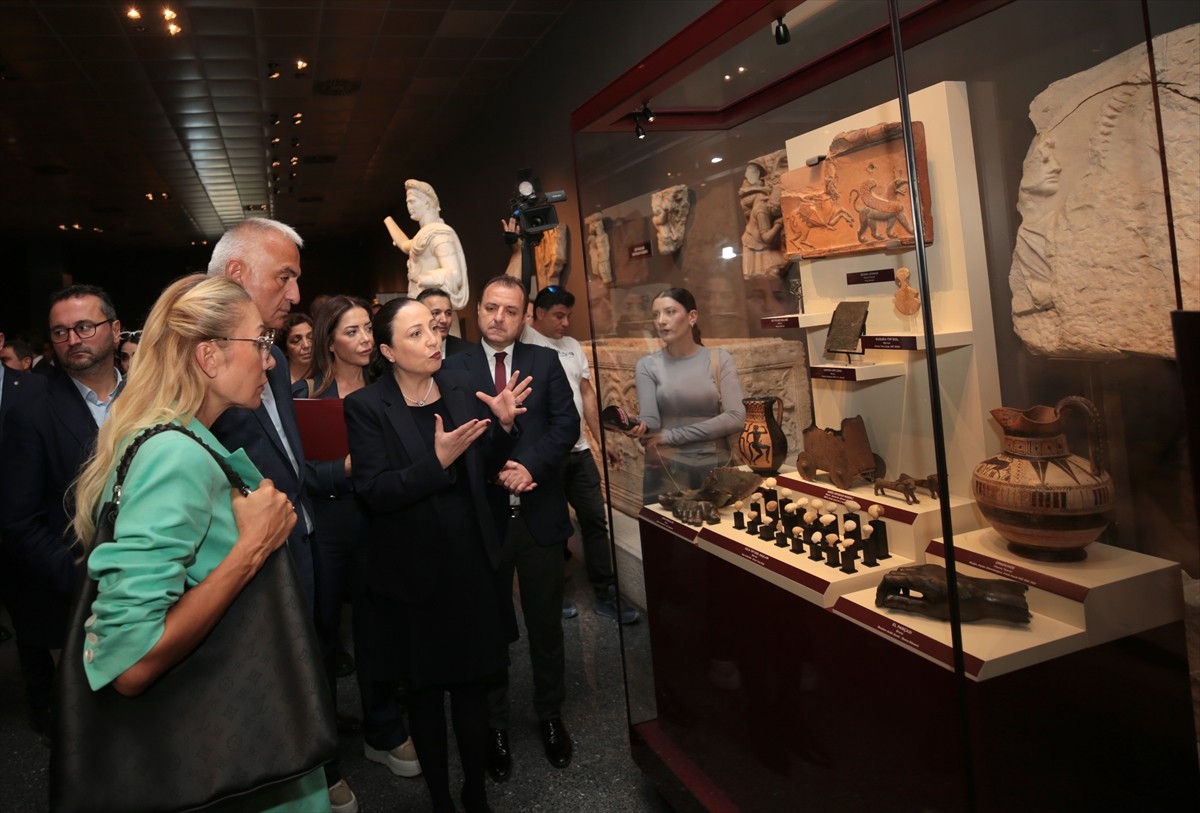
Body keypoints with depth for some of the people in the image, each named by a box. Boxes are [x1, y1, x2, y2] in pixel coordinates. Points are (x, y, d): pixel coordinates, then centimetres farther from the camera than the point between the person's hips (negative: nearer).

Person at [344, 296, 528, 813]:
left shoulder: (461, 386, 0)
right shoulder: (366, 407, -10)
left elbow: (485, 469, 5)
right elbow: (375, 492, -17)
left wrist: (503, 425, -12)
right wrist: (438, 462, -27)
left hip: (473, 560, 3)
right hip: (415, 569, -2)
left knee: (473, 680, 13)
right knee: (426, 687, 14)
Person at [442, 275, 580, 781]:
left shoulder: (546, 362, 3)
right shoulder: (453, 369, -1)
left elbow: (567, 424, -4)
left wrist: (530, 466, -17)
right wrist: (494, 473, -18)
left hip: (539, 512, 1)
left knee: (546, 622, 15)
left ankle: (550, 715, 34)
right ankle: (495, 724, 31)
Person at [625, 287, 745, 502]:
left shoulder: (719, 359, -1)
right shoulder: (648, 365, -1)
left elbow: (735, 418, -11)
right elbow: (650, 421, -11)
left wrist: (672, 436, -14)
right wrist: (640, 427, -35)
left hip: (716, 466, 1)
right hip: (666, 470, -1)